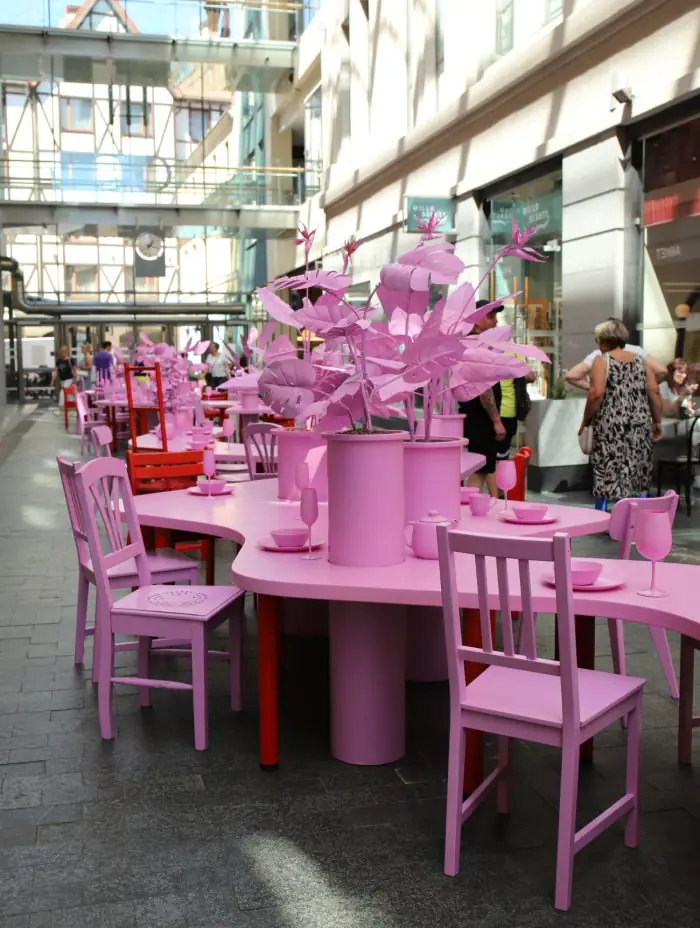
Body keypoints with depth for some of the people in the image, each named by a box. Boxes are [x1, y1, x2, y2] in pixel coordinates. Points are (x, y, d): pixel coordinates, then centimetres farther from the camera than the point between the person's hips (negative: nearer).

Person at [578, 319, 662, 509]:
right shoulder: (641, 359, 10)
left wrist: (585, 420, -4)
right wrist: (657, 421, 11)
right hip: (639, 425, 4)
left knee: (607, 472, 2)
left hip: (611, 426, -4)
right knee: (638, 472, 11)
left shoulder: (602, 360, -2)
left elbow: (596, 393, -14)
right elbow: (654, 392, 4)